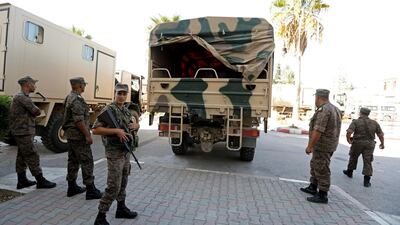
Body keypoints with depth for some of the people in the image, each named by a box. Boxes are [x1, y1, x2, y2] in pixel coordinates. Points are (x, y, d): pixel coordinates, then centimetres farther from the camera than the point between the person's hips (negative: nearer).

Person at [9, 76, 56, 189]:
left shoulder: (23, 97, 16)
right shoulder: (22, 97, -17)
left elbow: (30, 113, 15)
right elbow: (37, 111, -19)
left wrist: (31, 114, -5)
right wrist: (34, 111, 1)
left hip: (22, 132, 10)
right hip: (23, 133, -10)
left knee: (22, 157, 15)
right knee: (32, 156, -5)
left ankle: (22, 181, 24)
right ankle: (40, 181, 2)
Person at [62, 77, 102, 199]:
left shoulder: (69, 97, 14)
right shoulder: (77, 100, -19)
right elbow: (79, 120, -24)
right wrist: (87, 135, -20)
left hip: (70, 134, 11)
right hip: (78, 135, -10)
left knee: (73, 160, 15)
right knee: (87, 161, -6)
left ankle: (72, 187, 25)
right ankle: (90, 190, -1)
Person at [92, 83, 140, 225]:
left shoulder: (126, 111, 10)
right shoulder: (108, 110, -14)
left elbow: (136, 125, 21)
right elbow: (95, 129, -20)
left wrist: (135, 125, -2)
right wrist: (116, 131, -27)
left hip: (126, 152, 8)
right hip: (115, 154, -8)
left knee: (123, 183, 18)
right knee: (114, 187, -6)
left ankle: (121, 209, 33)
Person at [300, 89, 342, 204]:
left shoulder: (323, 110, -20)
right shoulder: (335, 109, 13)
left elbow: (318, 130, -26)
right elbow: (333, 129, 17)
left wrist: (309, 146, -20)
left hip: (322, 146, -10)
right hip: (330, 144, 10)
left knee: (322, 170, -1)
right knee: (315, 165, 21)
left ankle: (322, 195, 8)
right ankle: (313, 187, 34)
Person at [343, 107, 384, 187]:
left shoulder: (355, 122, -7)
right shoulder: (374, 123, 4)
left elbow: (349, 132, -19)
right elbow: (380, 134, 5)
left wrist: (348, 140, -3)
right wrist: (382, 143, 18)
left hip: (357, 143, -2)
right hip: (369, 144, 2)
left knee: (353, 158, 18)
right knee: (367, 161, 4)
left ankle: (349, 172, 34)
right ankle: (367, 180, 2)